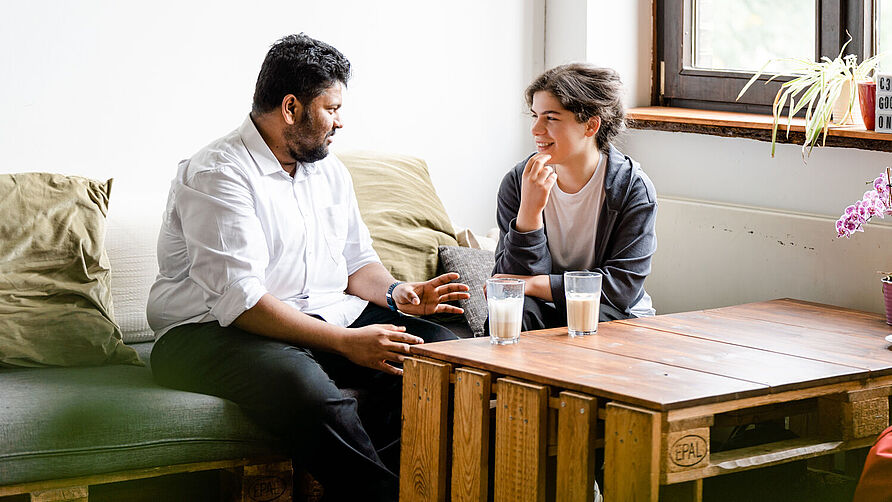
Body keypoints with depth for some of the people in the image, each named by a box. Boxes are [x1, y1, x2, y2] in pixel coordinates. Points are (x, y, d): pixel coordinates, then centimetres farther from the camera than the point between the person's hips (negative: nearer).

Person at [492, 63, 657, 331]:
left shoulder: (633, 188, -11)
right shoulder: (516, 182, -4)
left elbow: (623, 285, -18)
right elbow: (511, 278, -10)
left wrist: (530, 284, -23)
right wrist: (529, 211, -26)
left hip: (616, 318, -1)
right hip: (546, 311, 1)